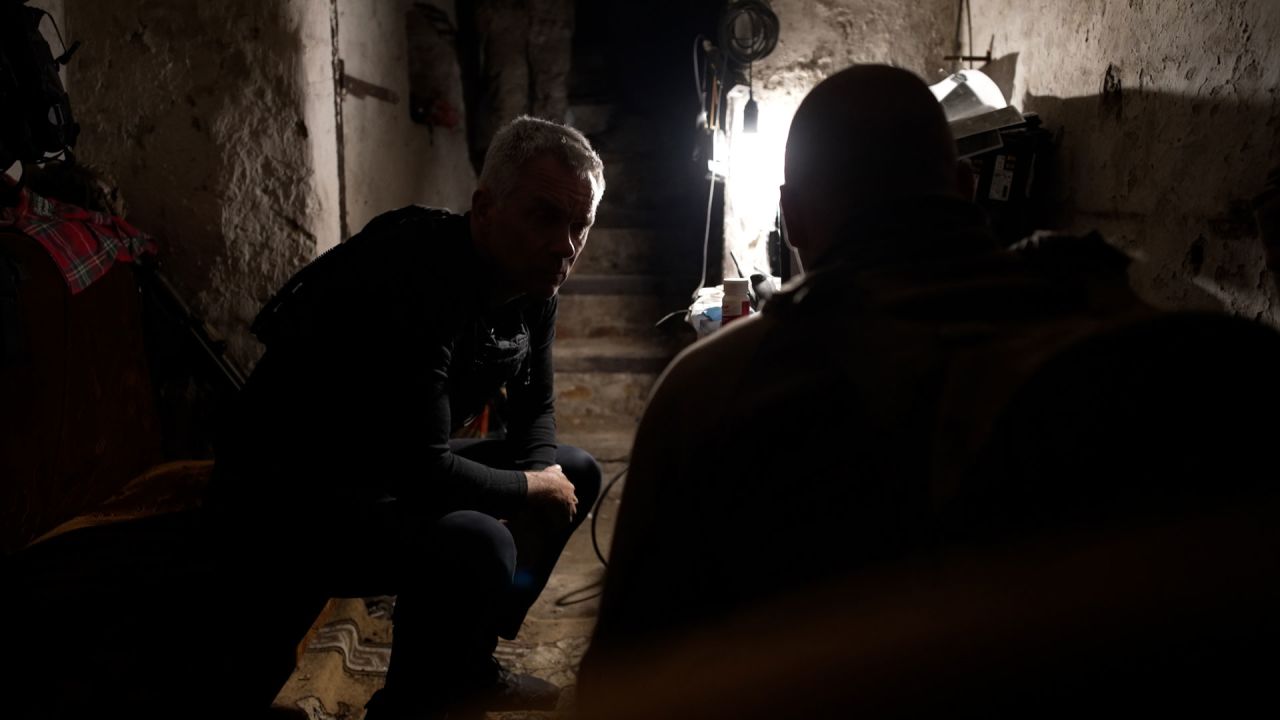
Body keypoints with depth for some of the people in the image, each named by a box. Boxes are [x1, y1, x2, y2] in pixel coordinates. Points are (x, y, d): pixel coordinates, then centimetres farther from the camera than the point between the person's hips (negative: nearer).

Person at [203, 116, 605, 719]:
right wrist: (531, 486, -16)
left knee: (577, 472, 13)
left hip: (394, 476, 10)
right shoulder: (416, 280, -30)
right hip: (281, 499, -10)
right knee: (475, 547, -35)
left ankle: (467, 670, 22)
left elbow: (534, 407, 12)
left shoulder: (531, 285, -1)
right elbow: (423, 472, -33)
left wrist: (539, 494, -7)